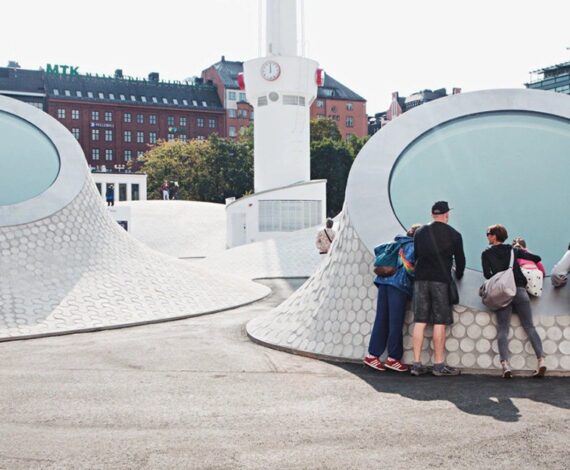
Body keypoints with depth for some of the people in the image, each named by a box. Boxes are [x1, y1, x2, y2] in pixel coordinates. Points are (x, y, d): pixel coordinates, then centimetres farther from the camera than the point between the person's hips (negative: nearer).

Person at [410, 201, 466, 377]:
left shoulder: (420, 232, 10)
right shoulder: (454, 235, 2)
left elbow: (415, 255, 14)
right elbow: (460, 259, 8)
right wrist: (458, 276, 25)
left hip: (421, 278, 3)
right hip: (441, 280, -3)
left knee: (419, 321, 3)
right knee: (439, 323, 0)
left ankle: (416, 363, 4)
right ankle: (439, 365, 2)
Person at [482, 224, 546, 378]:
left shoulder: (486, 254, 10)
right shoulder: (514, 250, 16)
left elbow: (487, 274, 3)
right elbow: (537, 258, 15)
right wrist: (526, 254, 35)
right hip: (520, 289, 2)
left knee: (503, 329, -5)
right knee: (529, 326, 2)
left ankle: (505, 365, -20)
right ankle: (541, 360, -11)